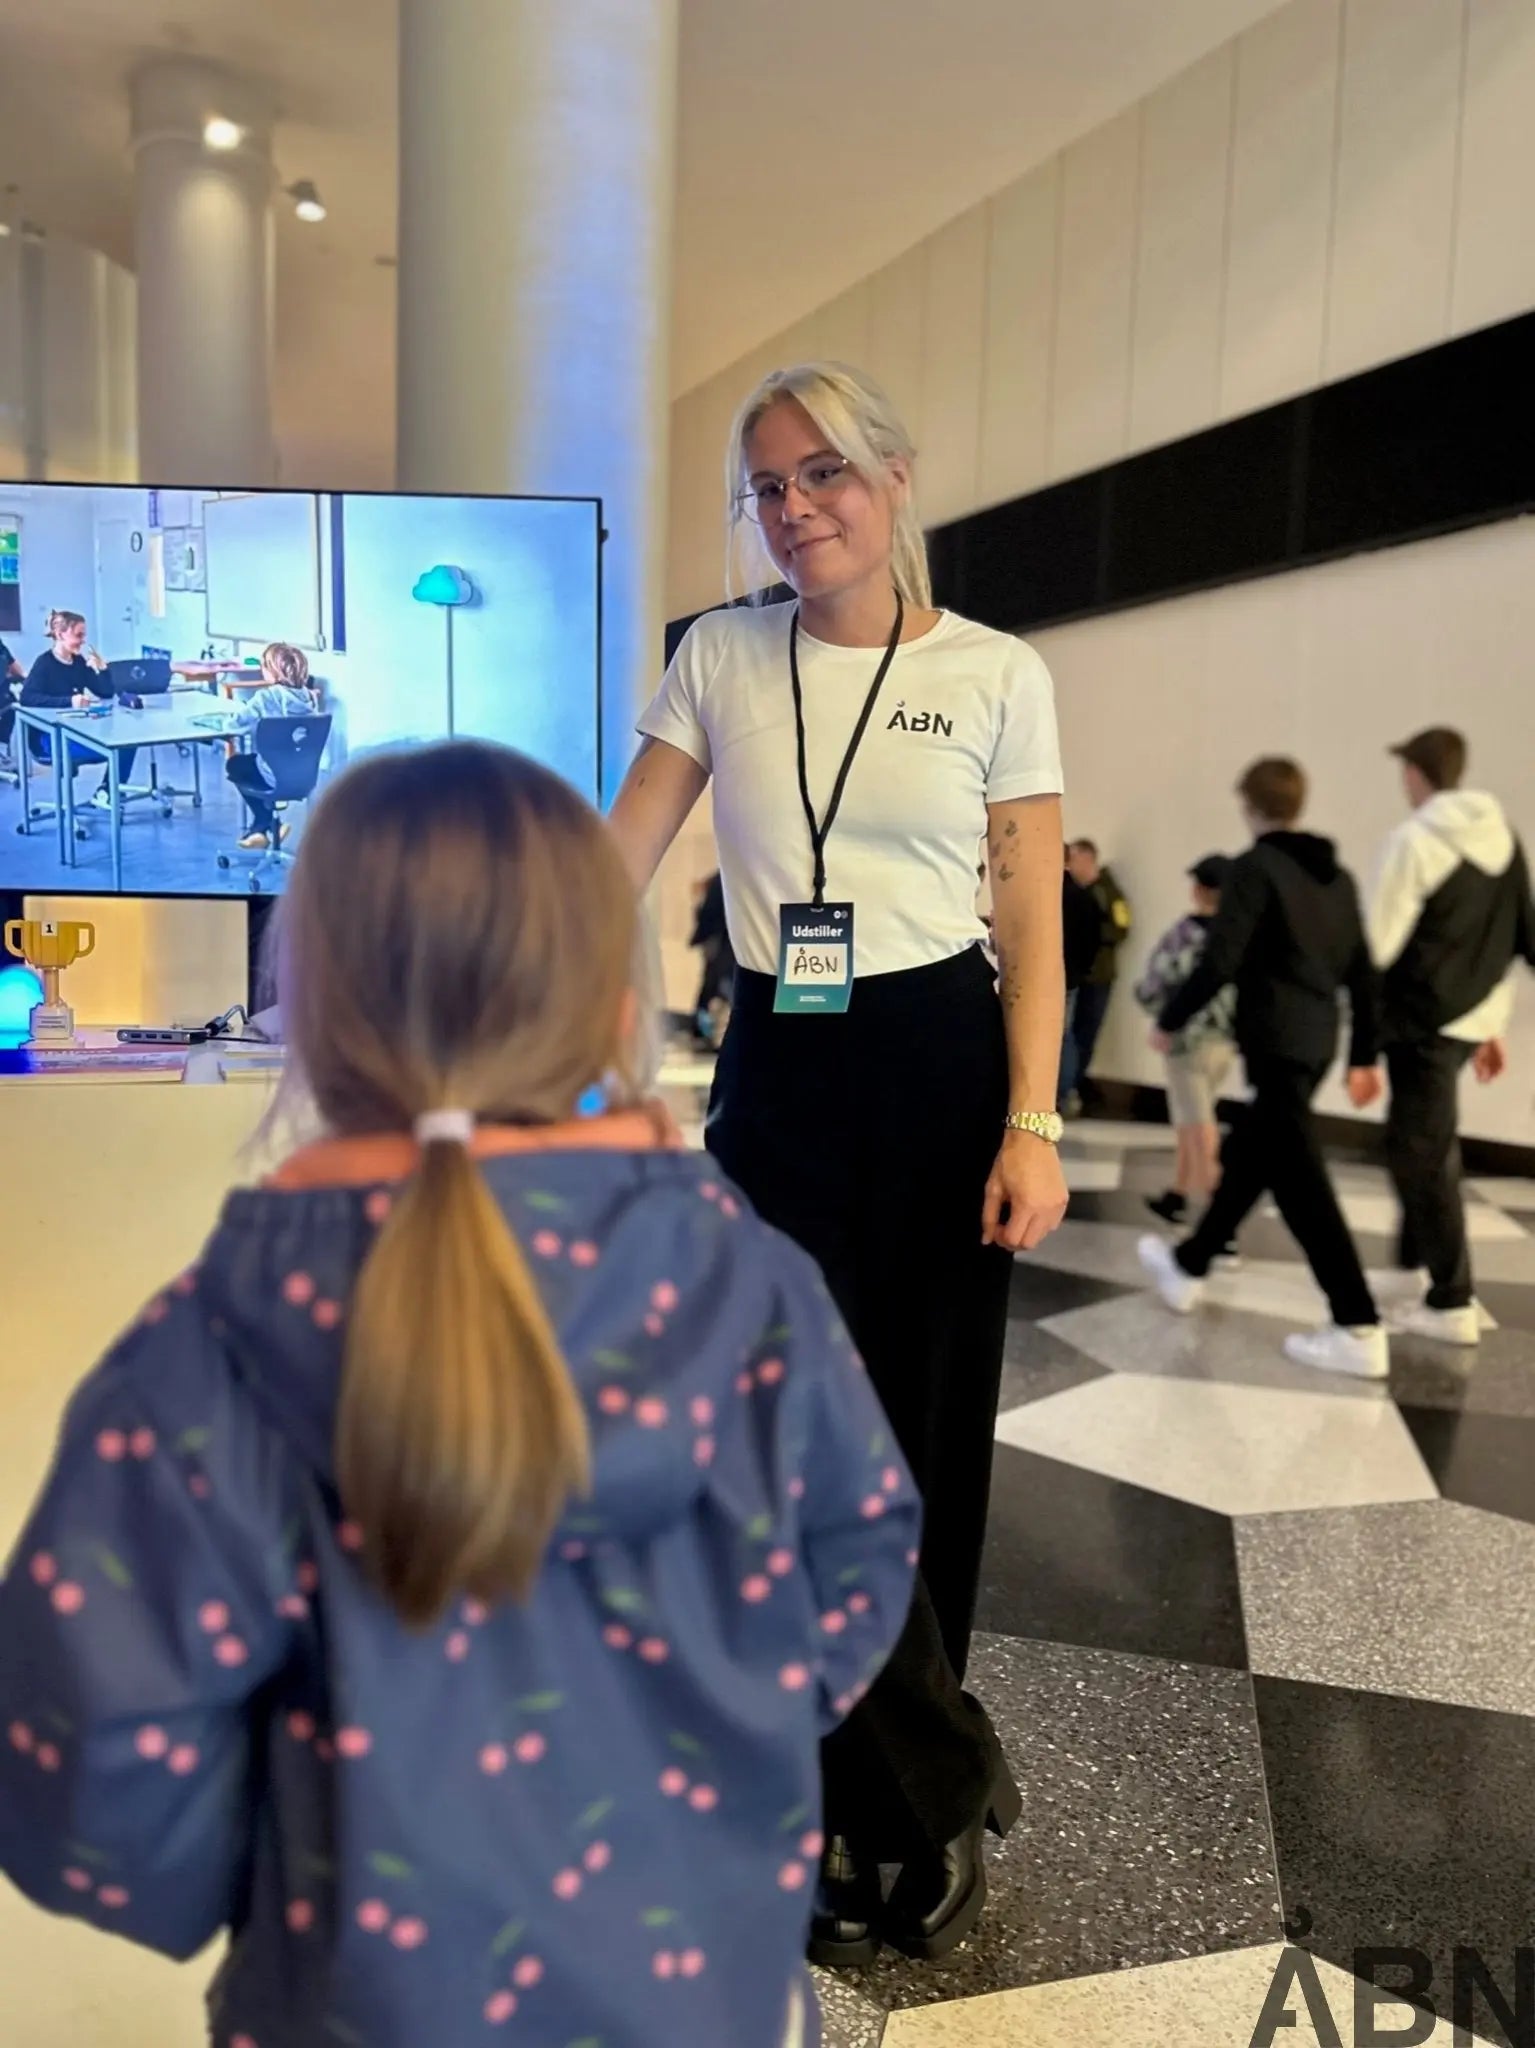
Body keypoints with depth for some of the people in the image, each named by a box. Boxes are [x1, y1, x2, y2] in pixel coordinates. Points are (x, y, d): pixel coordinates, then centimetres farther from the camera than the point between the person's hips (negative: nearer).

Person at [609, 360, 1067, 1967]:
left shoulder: (996, 675, 0)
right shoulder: (719, 657, 5)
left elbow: (1033, 927, -1)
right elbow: (613, 863, 3)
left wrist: (1032, 1127, -10)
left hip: (940, 1072, -1)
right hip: (776, 1079, 2)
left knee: (924, 1444, 8)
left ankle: (873, 1806, 33)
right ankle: (938, 1796, 25)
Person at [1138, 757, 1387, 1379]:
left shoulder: (1255, 867, -10)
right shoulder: (1338, 875, 13)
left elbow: (1219, 962, -17)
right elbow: (1361, 973, 13)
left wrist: (1170, 1020, -3)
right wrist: (1363, 1056, 17)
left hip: (1275, 1042, -9)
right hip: (1315, 1042, 9)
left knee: (1300, 1182, -7)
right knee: (1248, 1157, 20)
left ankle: (1359, 1330, -8)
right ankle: (1188, 1268, 35)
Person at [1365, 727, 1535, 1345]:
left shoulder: (1414, 840, -15)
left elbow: (1377, 944, -15)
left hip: (1424, 1021, -8)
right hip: (1470, 1019, 8)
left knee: (1423, 1157, -1)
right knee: (1422, 1145, 20)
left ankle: (1452, 1305, 2)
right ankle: (1417, 1266, 29)